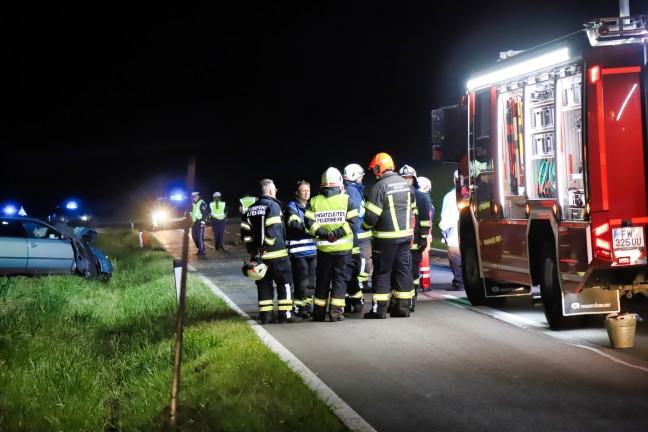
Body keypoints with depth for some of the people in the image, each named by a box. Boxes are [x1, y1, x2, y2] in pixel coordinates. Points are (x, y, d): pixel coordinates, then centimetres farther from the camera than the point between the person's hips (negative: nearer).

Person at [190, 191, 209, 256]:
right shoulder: (194, 204, 17)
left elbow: (205, 213, -17)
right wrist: (192, 222, 23)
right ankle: (200, 248, 21)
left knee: (200, 236, -10)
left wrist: (203, 222, -22)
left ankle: (202, 251, -5)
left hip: (200, 223, -9)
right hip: (195, 222, 9)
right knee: (194, 236, 10)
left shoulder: (202, 203, -12)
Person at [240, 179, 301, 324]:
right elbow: (272, 229, -19)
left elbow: (245, 231, 10)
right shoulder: (273, 205, -9)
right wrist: (266, 246, -13)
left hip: (258, 254, 7)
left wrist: (252, 249, 12)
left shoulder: (251, 209, 13)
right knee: (285, 283, 0)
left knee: (264, 284, 11)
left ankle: (265, 314, 9)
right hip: (276, 253, -7)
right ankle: (285, 314, -3)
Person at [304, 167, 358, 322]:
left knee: (322, 280, 12)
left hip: (323, 247, 2)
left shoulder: (314, 201, 3)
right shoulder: (346, 200, -4)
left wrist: (322, 233, -8)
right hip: (343, 247, -2)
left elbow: (309, 222, -6)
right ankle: (336, 312, -4)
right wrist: (338, 233, -13)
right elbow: (352, 221, -12)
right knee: (340, 279, 3)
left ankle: (319, 312, 16)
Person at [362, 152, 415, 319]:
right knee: (403, 269, 11)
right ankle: (403, 307, 13)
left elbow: (371, 216, -16)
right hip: (405, 235, 6)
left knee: (382, 272, 1)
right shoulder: (405, 183, 7)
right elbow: (412, 207, 18)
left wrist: (365, 225, 4)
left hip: (386, 237, -6)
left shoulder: (379, 187, -15)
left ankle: (379, 309, 2)